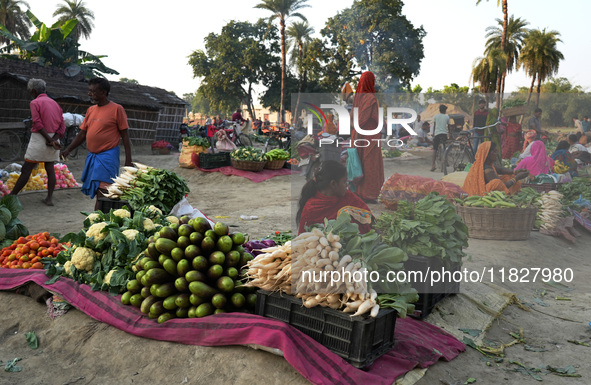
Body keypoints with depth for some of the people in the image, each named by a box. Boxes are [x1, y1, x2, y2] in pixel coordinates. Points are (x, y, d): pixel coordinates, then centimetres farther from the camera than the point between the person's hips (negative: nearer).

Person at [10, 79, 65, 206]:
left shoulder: (35, 102, -4)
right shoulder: (55, 103, 15)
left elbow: (38, 124, -16)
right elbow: (62, 126, 6)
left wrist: (50, 140, -16)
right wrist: (54, 139, -7)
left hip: (39, 138, -6)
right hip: (53, 139, 6)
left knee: (26, 169, -3)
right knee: (50, 168, 8)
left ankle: (12, 196, 3)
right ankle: (49, 198, 7)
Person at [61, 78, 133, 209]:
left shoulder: (116, 109, -5)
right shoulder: (91, 110, 14)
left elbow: (125, 135, -6)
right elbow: (82, 134, 18)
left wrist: (128, 160, -9)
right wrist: (68, 150, 8)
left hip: (107, 156, -7)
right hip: (92, 157, 7)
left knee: (101, 192, -10)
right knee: (95, 192, 11)